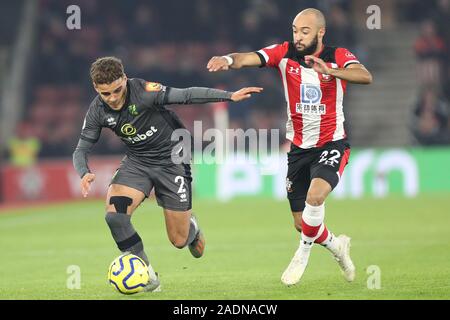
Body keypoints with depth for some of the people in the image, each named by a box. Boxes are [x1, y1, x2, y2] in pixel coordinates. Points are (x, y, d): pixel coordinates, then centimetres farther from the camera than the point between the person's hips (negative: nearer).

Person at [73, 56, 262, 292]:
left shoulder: (143, 92, -25)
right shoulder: (97, 111, -10)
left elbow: (186, 96, -23)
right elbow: (81, 150, -3)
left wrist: (230, 96, -30)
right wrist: (84, 174, -25)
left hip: (171, 158, -3)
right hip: (137, 161, 3)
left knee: (179, 240, -1)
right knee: (114, 215, -25)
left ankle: (191, 226, 40)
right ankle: (146, 274, -8)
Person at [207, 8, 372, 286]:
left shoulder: (338, 57, -10)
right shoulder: (285, 53, -5)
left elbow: (365, 76, -30)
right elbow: (249, 58, -21)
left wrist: (330, 71, -46)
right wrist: (229, 60, -44)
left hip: (331, 145, -3)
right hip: (298, 148, 3)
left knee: (315, 195, -29)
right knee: (302, 223, 7)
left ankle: (303, 254, -4)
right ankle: (336, 245, 38)